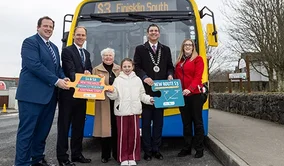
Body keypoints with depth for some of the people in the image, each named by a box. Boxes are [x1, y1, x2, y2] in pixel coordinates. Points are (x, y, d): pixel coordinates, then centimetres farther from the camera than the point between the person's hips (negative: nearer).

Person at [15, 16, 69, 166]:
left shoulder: (54, 47, 20)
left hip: (49, 95, 8)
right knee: (27, 130, -2)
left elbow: (58, 67, 20)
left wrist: (63, 78, -3)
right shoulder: (30, 42, -5)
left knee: (43, 130, 14)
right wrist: (56, 81, -18)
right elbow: (34, 65, -18)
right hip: (32, 94, -8)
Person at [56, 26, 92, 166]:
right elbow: (70, 71, -16)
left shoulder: (87, 53, 19)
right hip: (68, 93, -7)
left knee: (79, 126, 13)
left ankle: (77, 154, 25)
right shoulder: (67, 51, -5)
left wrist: (88, 73, -11)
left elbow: (89, 71, 12)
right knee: (64, 126, 1)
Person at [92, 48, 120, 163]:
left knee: (116, 128, 5)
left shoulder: (119, 69, 15)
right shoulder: (96, 69, 9)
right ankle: (105, 155, 15)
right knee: (105, 128, 1)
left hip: (117, 101, 2)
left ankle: (116, 153, 19)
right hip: (104, 103, -2)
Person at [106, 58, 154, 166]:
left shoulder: (137, 80, 11)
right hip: (122, 111, -2)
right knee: (122, 134, 4)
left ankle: (132, 157, 20)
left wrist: (150, 99, -5)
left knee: (134, 134, 6)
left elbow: (142, 95, 10)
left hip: (134, 111, 2)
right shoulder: (118, 80, 6)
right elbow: (114, 96, -1)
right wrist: (110, 92, -20)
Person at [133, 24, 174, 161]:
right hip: (146, 90, -3)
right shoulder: (140, 49, 6)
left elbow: (170, 67, 13)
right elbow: (136, 67, -3)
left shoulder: (166, 50, 15)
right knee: (146, 122, 4)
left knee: (159, 121, 9)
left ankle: (156, 149, 20)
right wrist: (144, 77, -20)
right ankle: (147, 150, 14)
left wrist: (170, 75, -8)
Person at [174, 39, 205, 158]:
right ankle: (187, 148, 20)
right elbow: (176, 77, 16)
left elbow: (198, 77, -11)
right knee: (186, 122, 11)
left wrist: (190, 89, -25)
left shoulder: (198, 59, 1)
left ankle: (199, 149, 12)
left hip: (195, 94, -5)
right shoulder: (179, 61, 17)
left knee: (197, 121, 2)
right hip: (182, 95, 5)